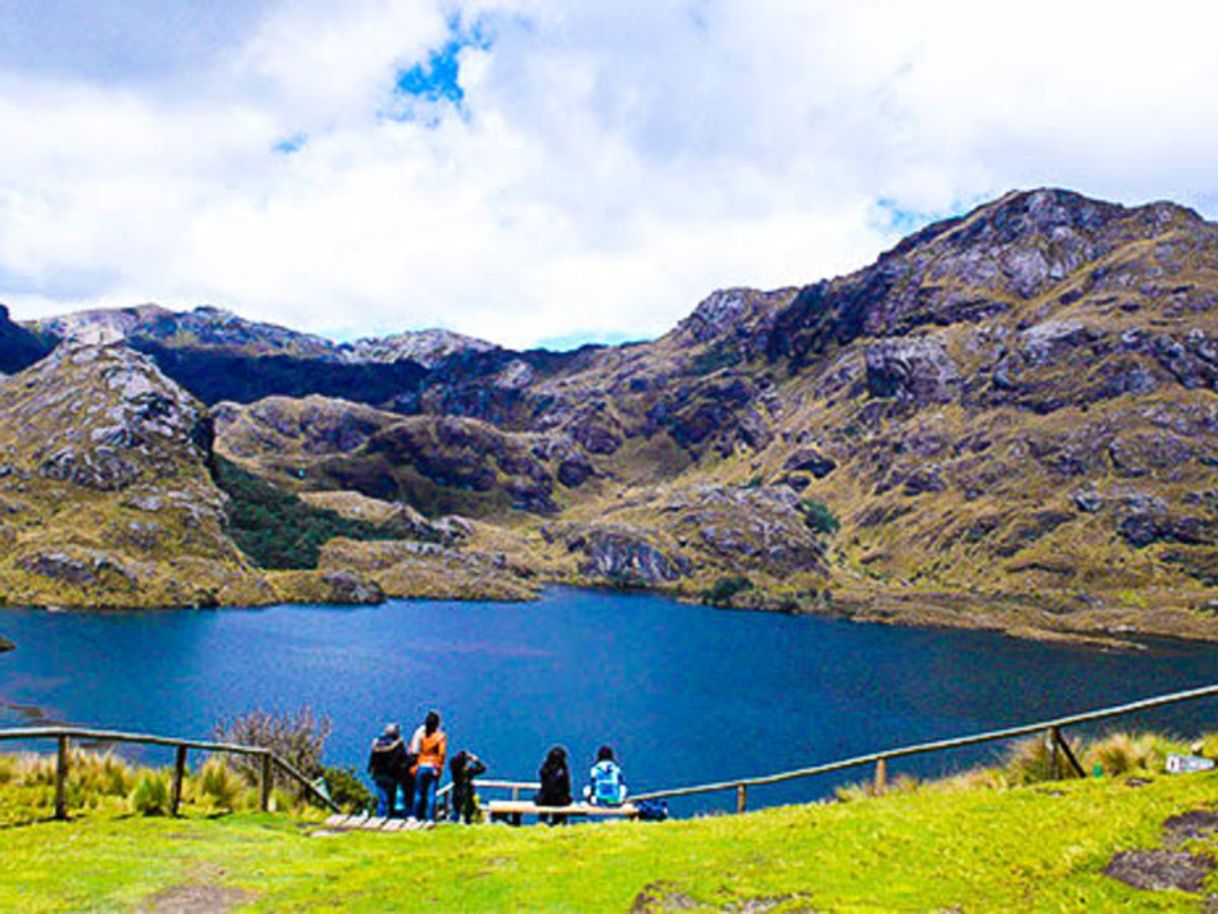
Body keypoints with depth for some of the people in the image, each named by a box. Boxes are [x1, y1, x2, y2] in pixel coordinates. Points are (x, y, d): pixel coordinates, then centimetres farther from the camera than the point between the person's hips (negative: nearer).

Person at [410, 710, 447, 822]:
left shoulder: (420, 733, -3)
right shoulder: (441, 736, -6)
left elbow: (413, 750, -2)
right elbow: (442, 753, -9)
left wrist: (414, 765, 6)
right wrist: (439, 768, -1)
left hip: (421, 766, 1)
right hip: (434, 768, -1)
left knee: (419, 793, 10)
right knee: (431, 794, 2)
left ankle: (418, 817, 14)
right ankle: (430, 818, 0)